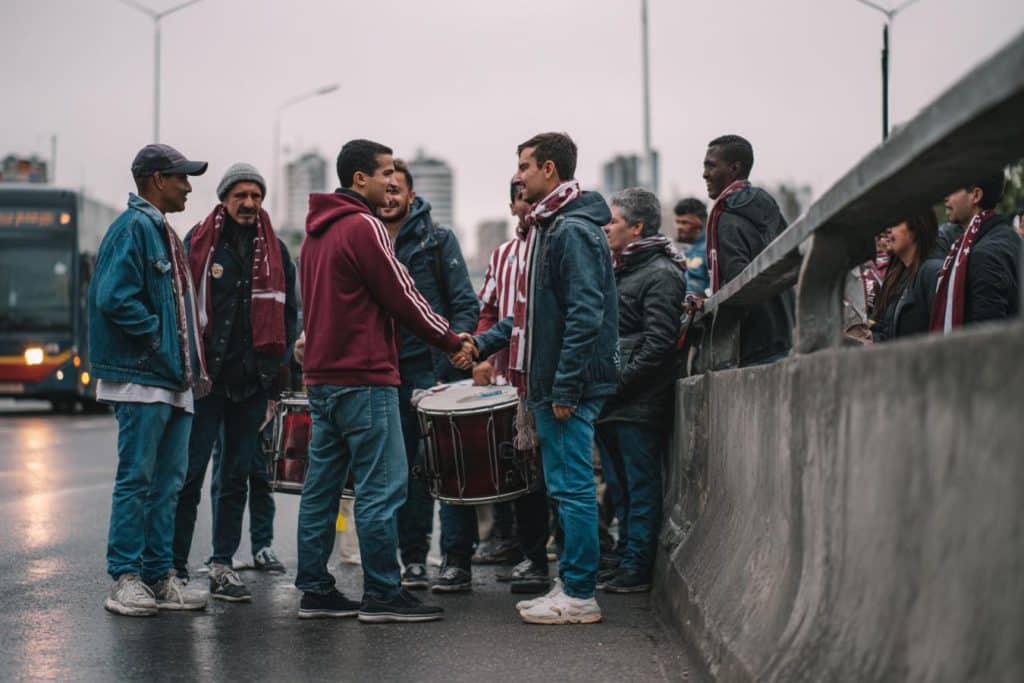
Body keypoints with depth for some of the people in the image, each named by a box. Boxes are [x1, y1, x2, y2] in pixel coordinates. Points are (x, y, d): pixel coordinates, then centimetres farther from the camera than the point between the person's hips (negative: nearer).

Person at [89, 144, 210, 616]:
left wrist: (192, 365, 12)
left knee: (169, 480, 10)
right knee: (137, 479, -5)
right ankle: (126, 578, 0)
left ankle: (160, 576, 15)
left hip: (176, 381, 9)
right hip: (142, 380, -9)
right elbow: (115, 298, -20)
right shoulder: (133, 228, -10)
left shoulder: (163, 232, 20)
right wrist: (159, 345, -15)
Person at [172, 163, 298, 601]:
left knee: (237, 476, 7)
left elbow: (289, 312, 15)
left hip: (253, 380, 4)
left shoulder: (275, 251, 11)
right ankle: (174, 564, 2)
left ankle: (222, 565, 12)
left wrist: (279, 366, 5)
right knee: (190, 473, -5)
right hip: (205, 375, -3)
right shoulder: (199, 244, 1)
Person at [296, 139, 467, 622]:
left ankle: (315, 591, 13)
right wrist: (452, 341, 0)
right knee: (381, 487, -6)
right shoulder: (364, 227, -12)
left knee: (322, 486, 9)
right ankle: (382, 595, -4)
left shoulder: (318, 232, 16)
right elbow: (402, 298, -11)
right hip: (363, 379, -9)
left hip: (322, 377, 10)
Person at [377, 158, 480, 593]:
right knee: (405, 468, 8)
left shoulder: (437, 239, 2)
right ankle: (413, 558, 16)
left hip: (433, 367, -4)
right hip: (386, 373, 4)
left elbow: (465, 305, -2)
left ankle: (458, 561, 0)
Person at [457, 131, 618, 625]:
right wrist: (484, 342, 15)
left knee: (573, 487, -5)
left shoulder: (573, 230, -15)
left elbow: (586, 314, -21)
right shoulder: (547, 228, 18)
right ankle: (571, 585, 20)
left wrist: (565, 389, -22)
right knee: (565, 488, 13)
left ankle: (580, 596, 1)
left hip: (568, 388, -10)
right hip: (548, 384, 10)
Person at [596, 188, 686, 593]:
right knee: (620, 487, 13)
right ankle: (626, 562, 21)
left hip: (639, 405, -9)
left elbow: (658, 344, -18)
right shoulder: (617, 270, 18)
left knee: (640, 486, -3)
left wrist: (618, 382, -18)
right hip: (611, 405, 9)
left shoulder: (661, 274, -10)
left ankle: (638, 568, 1)